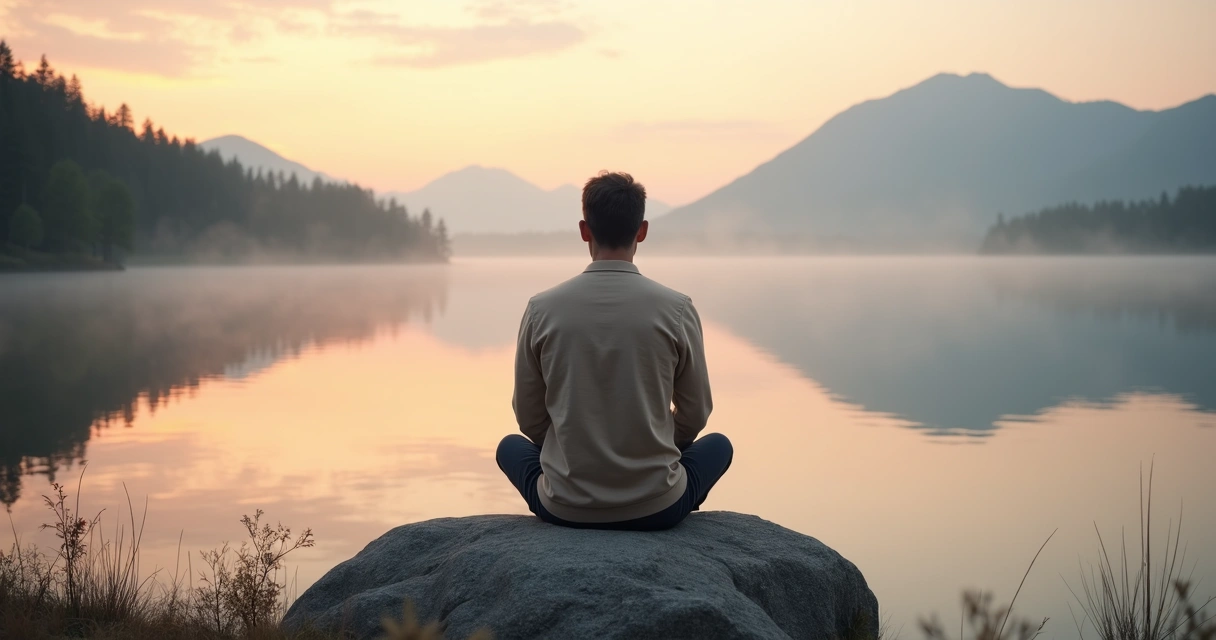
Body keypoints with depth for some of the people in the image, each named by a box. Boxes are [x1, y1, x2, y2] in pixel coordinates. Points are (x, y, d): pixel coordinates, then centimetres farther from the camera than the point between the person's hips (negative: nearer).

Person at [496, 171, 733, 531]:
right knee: (718, 445, 31)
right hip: (658, 507, 0)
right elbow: (694, 416, 3)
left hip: (565, 508, 1)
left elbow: (530, 420, 3)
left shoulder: (542, 310, -6)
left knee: (511, 447, 33)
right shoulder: (677, 309, -8)